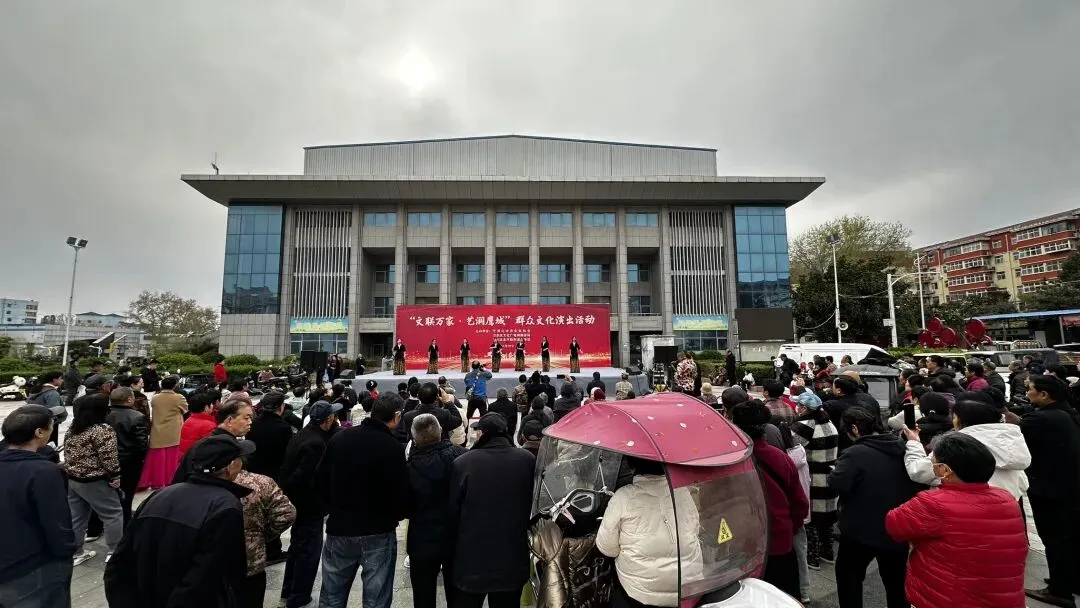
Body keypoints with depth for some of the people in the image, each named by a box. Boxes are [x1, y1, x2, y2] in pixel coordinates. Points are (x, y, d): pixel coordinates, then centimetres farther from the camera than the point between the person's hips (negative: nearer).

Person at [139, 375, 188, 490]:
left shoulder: (154, 398, -1)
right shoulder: (179, 398, -11)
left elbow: (152, 414, 13)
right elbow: (185, 410, 5)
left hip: (157, 435, 3)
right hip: (173, 436, -3)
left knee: (158, 460, 11)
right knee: (171, 460, 6)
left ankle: (157, 483, 17)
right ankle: (170, 483, 12)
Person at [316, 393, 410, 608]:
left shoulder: (339, 437, -4)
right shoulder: (393, 447, -20)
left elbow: (321, 480, 5)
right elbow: (400, 496, -17)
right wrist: (395, 516, 4)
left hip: (339, 529, 5)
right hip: (378, 534, -4)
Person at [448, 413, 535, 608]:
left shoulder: (463, 462, -17)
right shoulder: (528, 460, -13)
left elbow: (452, 510, -7)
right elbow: (534, 504, -2)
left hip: (471, 558, -1)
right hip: (513, 558, 2)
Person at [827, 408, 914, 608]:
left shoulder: (855, 454, -24)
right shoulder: (900, 448, -1)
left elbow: (836, 485, -28)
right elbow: (914, 486, 9)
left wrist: (837, 470, -10)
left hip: (862, 530, -6)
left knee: (848, 576, 14)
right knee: (896, 581, 25)